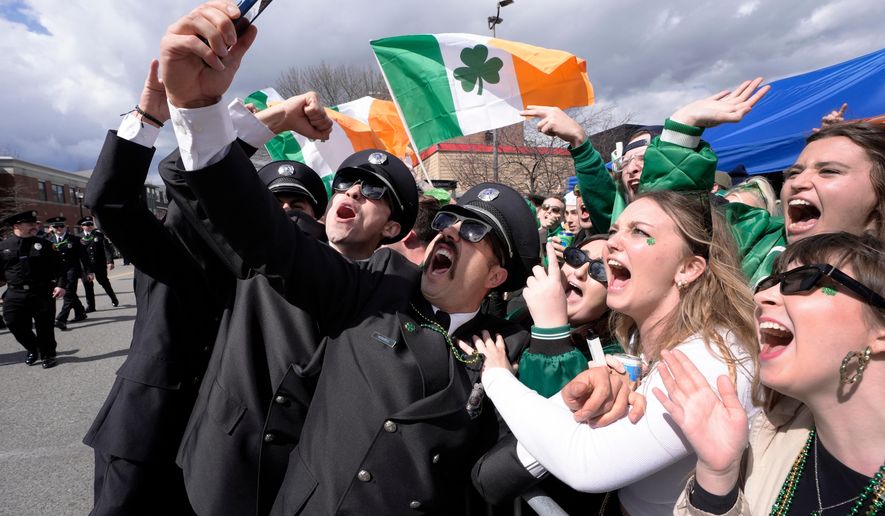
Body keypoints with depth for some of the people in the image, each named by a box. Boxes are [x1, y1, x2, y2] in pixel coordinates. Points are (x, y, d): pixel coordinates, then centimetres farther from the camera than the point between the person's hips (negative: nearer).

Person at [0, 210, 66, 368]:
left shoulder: (44, 244, 3)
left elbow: (58, 267, 0)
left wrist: (60, 284, -10)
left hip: (42, 294, -1)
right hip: (14, 295, 1)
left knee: (44, 327, 6)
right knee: (16, 326, 2)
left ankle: (48, 355, 25)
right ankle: (32, 350, 28)